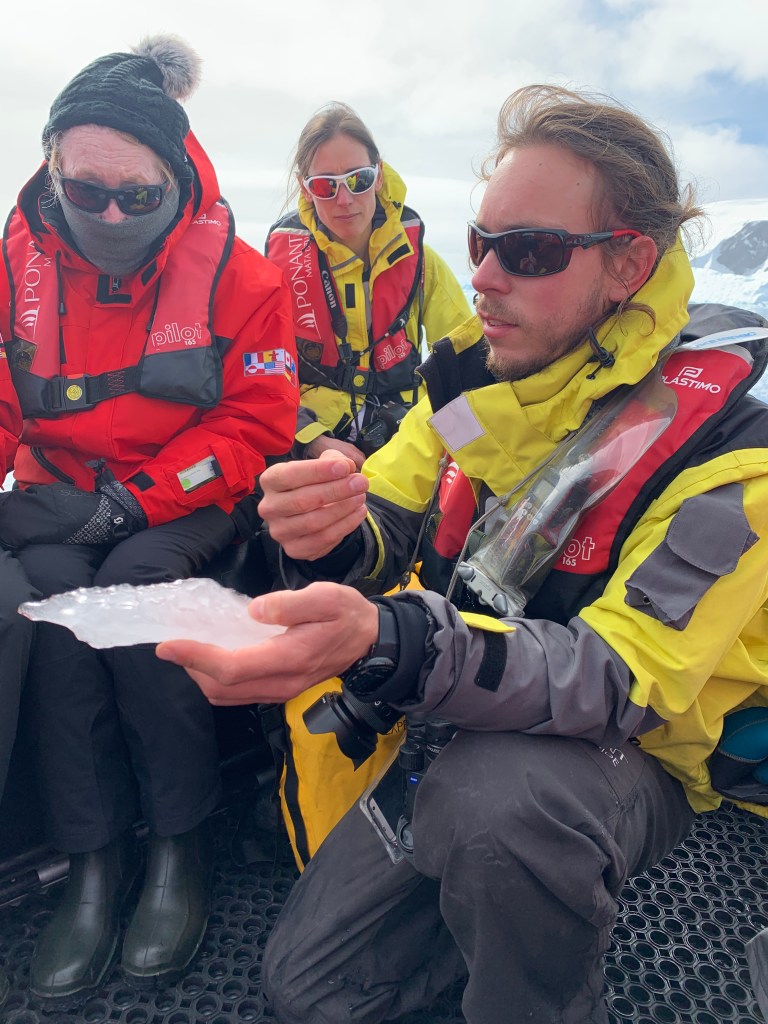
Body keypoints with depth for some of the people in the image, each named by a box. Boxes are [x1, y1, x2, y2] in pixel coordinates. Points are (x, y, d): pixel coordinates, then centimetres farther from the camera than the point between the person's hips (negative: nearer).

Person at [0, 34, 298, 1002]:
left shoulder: (237, 273, -6)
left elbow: (260, 422, -10)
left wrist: (136, 501, -19)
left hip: (188, 503, -2)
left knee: (139, 576, -31)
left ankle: (181, 842, -11)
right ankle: (94, 857, -13)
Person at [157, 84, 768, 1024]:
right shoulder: (478, 365, -5)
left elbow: (624, 678, -29)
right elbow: (385, 530, -3)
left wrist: (386, 647, -47)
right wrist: (332, 534, -29)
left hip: (639, 748, -4)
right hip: (467, 732, 5)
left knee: (495, 795, -38)